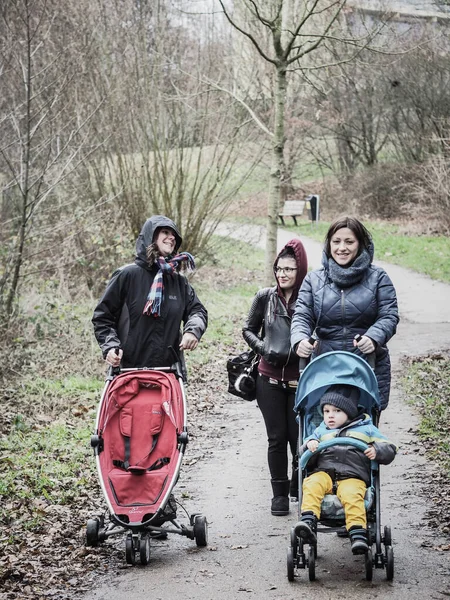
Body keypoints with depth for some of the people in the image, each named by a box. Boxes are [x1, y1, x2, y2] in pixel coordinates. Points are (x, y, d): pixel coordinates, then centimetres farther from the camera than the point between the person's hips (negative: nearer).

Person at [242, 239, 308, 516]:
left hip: (300, 381, -2)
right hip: (270, 379, 2)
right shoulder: (265, 297, 2)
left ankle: (300, 487, 24)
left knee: (298, 437, 0)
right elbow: (249, 329, 13)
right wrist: (263, 348, -4)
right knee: (277, 438, 5)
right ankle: (280, 493, 16)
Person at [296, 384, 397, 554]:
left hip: (352, 477, -2)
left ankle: (358, 535, -43)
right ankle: (308, 521, -45)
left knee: (352, 495, -35)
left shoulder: (366, 429, 23)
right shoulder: (320, 431, 30)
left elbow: (390, 449, 18)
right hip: (324, 472, 2)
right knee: (312, 484, -32)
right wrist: (310, 445, 1)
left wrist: (376, 451, -4)